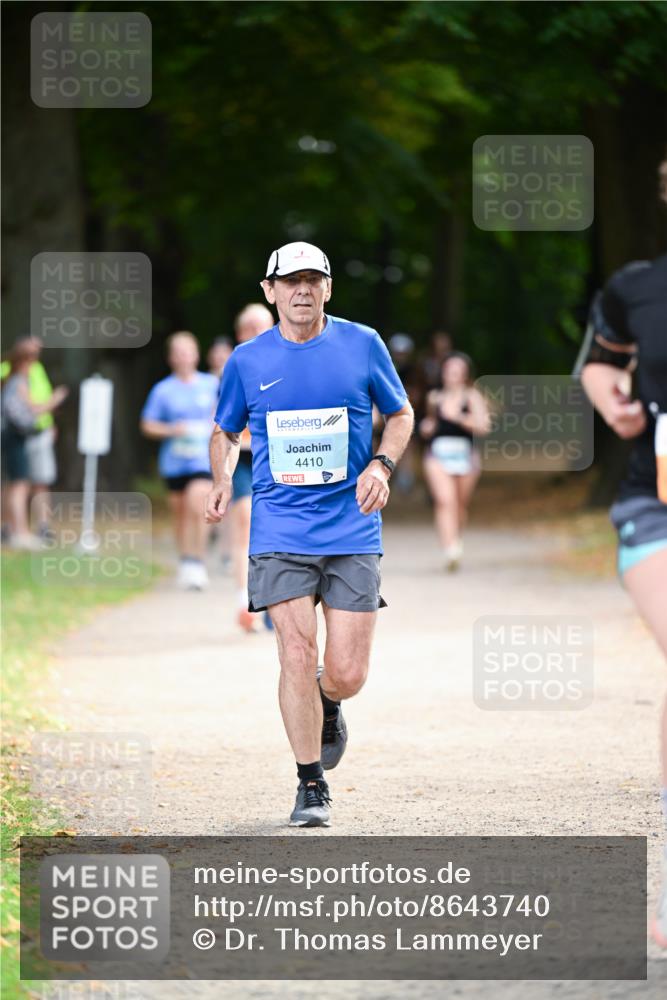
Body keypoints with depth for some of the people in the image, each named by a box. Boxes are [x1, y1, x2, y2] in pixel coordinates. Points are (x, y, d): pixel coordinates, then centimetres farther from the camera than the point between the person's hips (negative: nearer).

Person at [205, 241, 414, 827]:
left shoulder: (362, 344, 1)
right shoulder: (247, 361, 4)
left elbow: (401, 413, 13)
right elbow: (226, 431, 19)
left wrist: (382, 465, -5)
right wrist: (223, 479, 0)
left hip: (352, 530, 0)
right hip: (280, 531, 0)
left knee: (346, 676, -3)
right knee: (297, 656, -11)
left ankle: (327, 709, 35)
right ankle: (312, 786, 5)